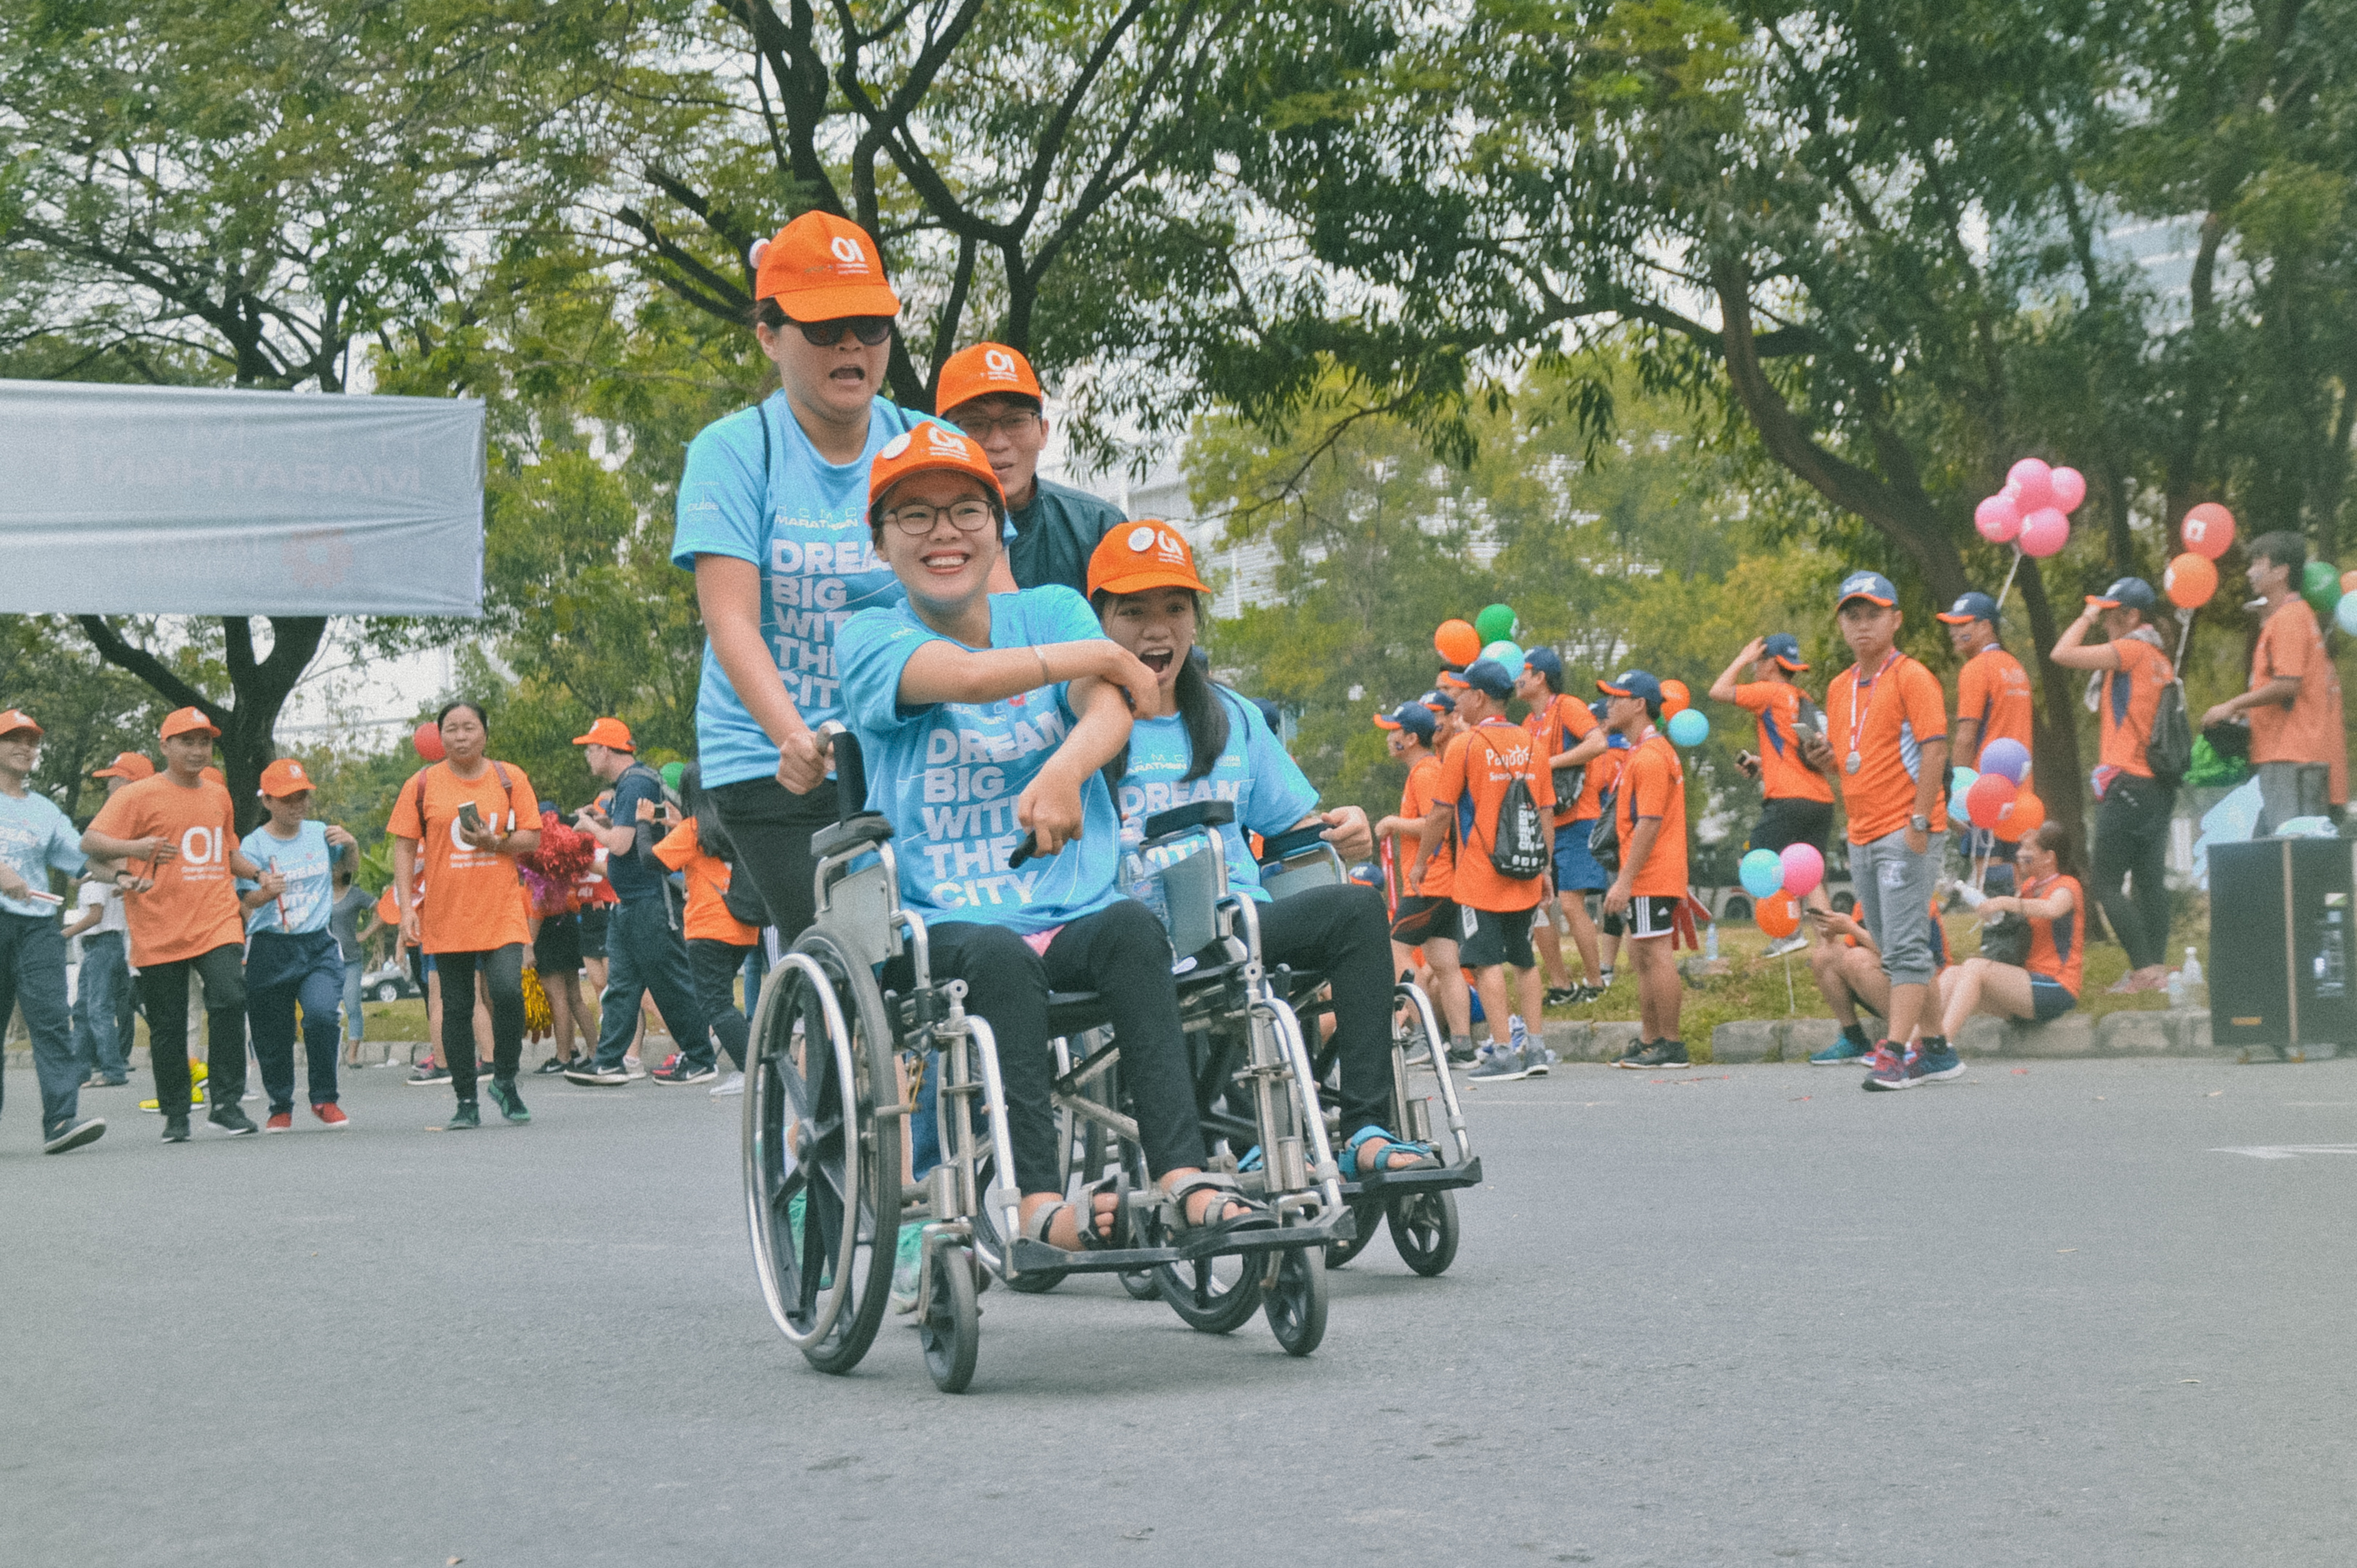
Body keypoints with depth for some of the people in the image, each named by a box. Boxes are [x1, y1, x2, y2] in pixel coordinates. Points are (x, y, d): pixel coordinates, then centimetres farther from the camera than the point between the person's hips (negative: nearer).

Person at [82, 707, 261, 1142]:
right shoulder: (138, 795, 0)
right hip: (160, 931, -3)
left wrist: (261, 873, 13)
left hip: (218, 922, 3)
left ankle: (226, 1103, -10)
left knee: (230, 1000, -18)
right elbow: (90, 842, -9)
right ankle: (175, 1115, 18)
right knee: (167, 1026, 3)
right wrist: (132, 848, -28)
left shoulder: (218, 796, 17)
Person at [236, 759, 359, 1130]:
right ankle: (281, 1107, 26)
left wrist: (350, 842, 3)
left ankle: (324, 1099, -3)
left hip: (318, 946, 1)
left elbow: (350, 862, 25)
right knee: (272, 1034, 4)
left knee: (321, 1014, -20)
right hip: (270, 950, -1)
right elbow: (246, 898, -13)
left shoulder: (320, 834, 6)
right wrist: (265, 892, -36)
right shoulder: (254, 845, -4)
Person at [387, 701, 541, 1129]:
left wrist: (494, 842, -13)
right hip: (446, 916, 1)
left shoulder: (509, 778, 6)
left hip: (501, 912, -1)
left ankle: (505, 1081, 5)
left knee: (508, 992, -17)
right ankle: (466, 1101, 13)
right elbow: (404, 848, 4)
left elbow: (533, 837, 6)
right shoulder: (422, 785, 4)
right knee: (456, 1008, 3)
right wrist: (407, 907, -4)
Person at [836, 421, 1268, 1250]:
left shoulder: (1054, 611, 13)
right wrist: (1104, 654, -4)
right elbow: (968, 674, -17)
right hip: (939, 926, -2)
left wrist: (1066, 767, -30)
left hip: (1072, 918, 2)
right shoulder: (869, 639, 4)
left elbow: (1110, 709, -7)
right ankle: (1039, 1202, -41)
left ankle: (1182, 1175, -39)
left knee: (1133, 925, -30)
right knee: (1000, 955, -35)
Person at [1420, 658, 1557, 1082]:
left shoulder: (1465, 746, -9)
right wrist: (1545, 867, 16)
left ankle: (1504, 1052, -10)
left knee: (1487, 961, -4)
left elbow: (1441, 813, -8)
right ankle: (1535, 1047, 15)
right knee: (1524, 959, 15)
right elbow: (1546, 813, 9)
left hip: (1479, 876, -6)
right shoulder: (1530, 744, 7)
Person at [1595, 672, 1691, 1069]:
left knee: (1656, 955, -7)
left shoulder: (1650, 756, -16)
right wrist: (1625, 879, 21)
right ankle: (1649, 1041, 20)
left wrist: (1625, 880, -22)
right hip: (1645, 879, 11)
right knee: (1642, 956, 14)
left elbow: (1649, 824, -21)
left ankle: (1671, 1047, -5)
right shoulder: (1642, 753, 18)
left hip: (1652, 879, -11)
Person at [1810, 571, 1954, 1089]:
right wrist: (1823, 756, 2)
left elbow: (1934, 750, -13)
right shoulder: (1839, 688, 16)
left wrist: (1920, 820, -20)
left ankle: (1894, 1053, -16)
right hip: (1863, 835, 8)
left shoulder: (1911, 677, -7)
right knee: (1895, 950, 11)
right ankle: (1935, 1047, 19)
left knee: (1905, 946, -12)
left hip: (1904, 834, -8)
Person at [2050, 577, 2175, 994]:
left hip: (2128, 783, -9)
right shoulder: (2161, 660, 16)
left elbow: (2063, 654, -17)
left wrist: (2087, 617, -2)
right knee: (2150, 881, 9)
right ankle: (2156, 966, 7)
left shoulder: (2131, 650, -11)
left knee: (2108, 884, -7)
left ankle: (2144, 968, -14)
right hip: (2160, 784, 9)